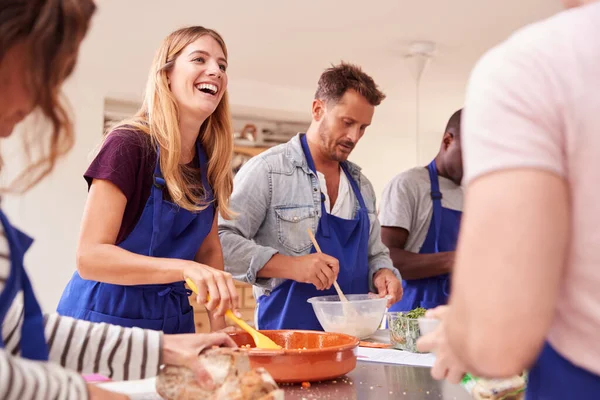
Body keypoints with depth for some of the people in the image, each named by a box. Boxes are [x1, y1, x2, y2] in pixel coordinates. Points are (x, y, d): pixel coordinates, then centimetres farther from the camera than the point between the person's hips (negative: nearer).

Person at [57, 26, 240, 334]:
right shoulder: (129, 144, -19)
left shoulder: (209, 160, 0)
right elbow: (90, 256, -24)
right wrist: (185, 268, -37)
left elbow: (209, 250, 7)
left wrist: (219, 331, -5)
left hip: (173, 320, 7)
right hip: (109, 317, -6)